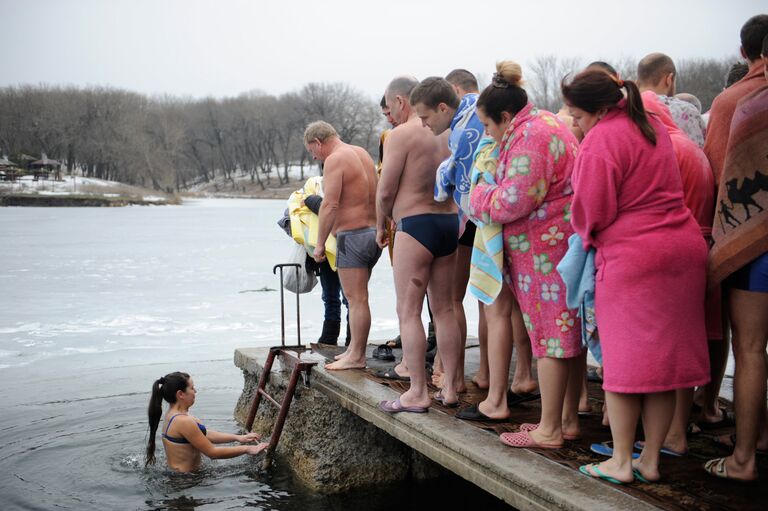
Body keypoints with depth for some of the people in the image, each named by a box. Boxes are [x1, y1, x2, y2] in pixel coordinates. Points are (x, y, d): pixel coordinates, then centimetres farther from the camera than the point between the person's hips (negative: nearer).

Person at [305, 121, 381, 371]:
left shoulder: (335, 159, -12)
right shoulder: (362, 153, 17)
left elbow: (330, 205, -20)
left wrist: (320, 243, -14)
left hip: (353, 235, -10)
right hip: (373, 231, 10)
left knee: (356, 298, -5)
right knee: (356, 297, 16)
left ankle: (356, 356, -1)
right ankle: (354, 348, 22)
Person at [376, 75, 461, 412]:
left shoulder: (401, 134, -11)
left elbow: (386, 190, -11)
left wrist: (381, 226, 5)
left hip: (415, 225, -8)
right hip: (449, 222, 8)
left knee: (408, 311, -1)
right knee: (444, 308, 12)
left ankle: (417, 393, 0)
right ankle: (450, 388, 18)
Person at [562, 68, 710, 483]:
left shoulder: (602, 141, -13)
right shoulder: (652, 126, 14)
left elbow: (590, 212, -12)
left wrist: (587, 235, 11)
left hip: (632, 258, -8)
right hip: (684, 247, 8)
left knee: (623, 360, 3)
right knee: (663, 358, 10)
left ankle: (621, 462, 12)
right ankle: (650, 460, 19)